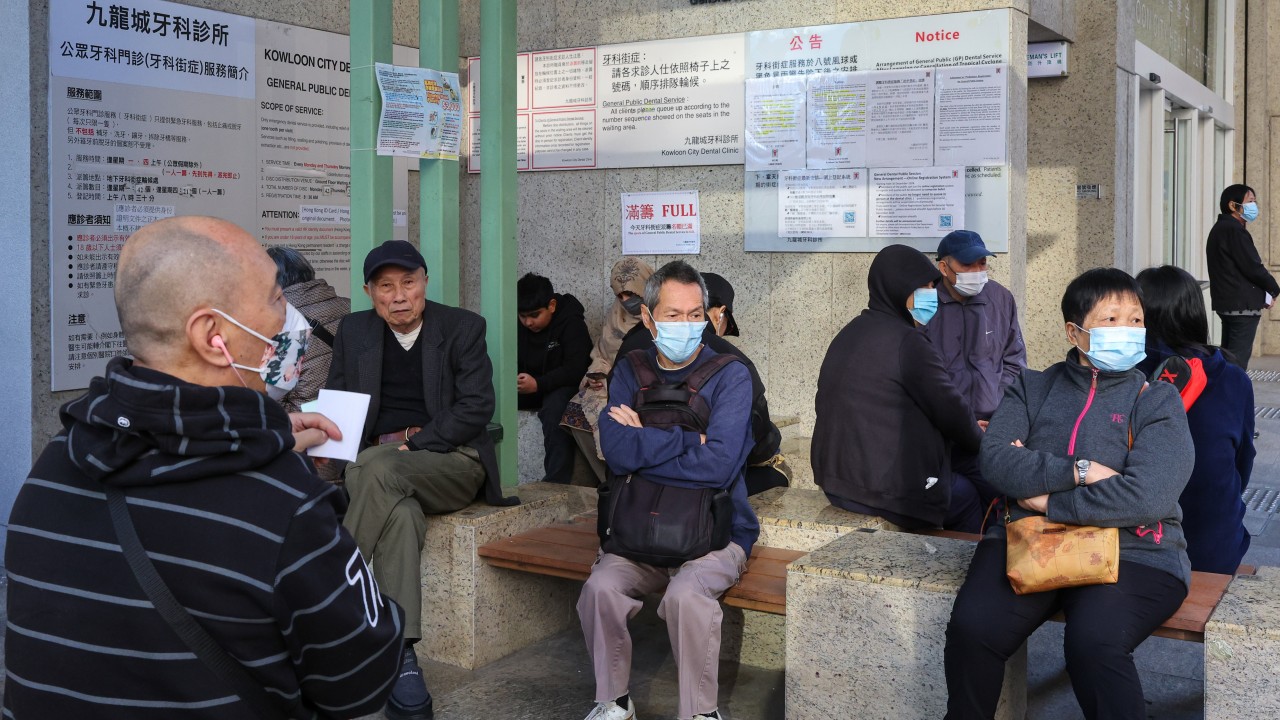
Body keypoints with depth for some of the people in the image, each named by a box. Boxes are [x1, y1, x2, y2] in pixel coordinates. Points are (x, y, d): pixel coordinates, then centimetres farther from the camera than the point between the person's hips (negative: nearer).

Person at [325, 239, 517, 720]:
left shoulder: (463, 328, 2)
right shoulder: (353, 331, 13)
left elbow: (477, 406, -6)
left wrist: (414, 445, -15)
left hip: (452, 461, -2)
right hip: (377, 465, 2)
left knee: (379, 469, -36)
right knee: (399, 514, -35)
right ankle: (401, 657, -41)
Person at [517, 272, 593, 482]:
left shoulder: (572, 324, -14)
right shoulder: (518, 326, 6)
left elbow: (575, 369, -23)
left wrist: (538, 384, -36)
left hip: (563, 386, -6)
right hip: (524, 386, 6)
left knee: (555, 409, -40)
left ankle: (556, 481, -38)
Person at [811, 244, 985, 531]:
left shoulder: (848, 335, 9)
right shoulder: (907, 342, -17)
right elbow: (950, 409, -12)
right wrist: (980, 440, 10)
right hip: (890, 496, -8)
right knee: (968, 497, 18)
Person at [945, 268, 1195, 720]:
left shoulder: (1157, 401, 6)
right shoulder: (1033, 388, 15)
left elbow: (1146, 496, -11)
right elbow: (995, 460, -3)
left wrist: (1048, 500, -9)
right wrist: (1078, 471, -13)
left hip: (1131, 551, -2)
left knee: (1092, 643, -33)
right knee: (971, 628, -23)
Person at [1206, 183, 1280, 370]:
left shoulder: (1220, 229, 17)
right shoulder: (1234, 230, -14)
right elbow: (1252, 267, -18)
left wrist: (1264, 292, 8)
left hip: (1227, 303, 10)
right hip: (1242, 305, -10)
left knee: (1228, 356, 13)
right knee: (1238, 359, -10)